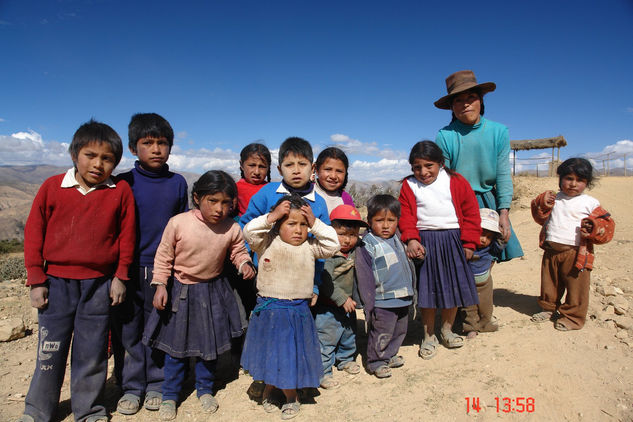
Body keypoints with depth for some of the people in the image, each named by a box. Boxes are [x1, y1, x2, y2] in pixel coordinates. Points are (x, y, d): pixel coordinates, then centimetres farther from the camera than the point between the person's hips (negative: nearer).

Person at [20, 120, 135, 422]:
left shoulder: (121, 191, -3)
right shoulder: (53, 187, -1)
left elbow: (127, 236, 1)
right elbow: (33, 233, 3)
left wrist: (120, 276, 1)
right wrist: (36, 280, 1)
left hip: (99, 284, 0)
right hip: (57, 282, 1)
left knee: (92, 351, 11)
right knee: (50, 349, 11)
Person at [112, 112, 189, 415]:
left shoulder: (177, 183, 4)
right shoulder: (124, 183, -1)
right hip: (128, 269, 0)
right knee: (128, 330, 8)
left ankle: (156, 385, 28)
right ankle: (131, 387, 26)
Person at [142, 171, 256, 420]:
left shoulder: (231, 229, -14)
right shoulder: (178, 223, -18)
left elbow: (239, 251, 3)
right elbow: (164, 256, -7)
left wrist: (244, 264, -18)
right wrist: (160, 285, -10)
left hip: (213, 292, 2)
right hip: (181, 291, -1)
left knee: (210, 344, 15)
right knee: (176, 345, 10)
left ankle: (205, 389, 38)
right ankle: (170, 395, 32)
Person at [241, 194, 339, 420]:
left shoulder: (310, 246, -1)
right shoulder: (267, 243, -6)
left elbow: (332, 245, -9)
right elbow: (249, 232, -19)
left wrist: (315, 223, -13)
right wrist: (271, 216, -21)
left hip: (298, 311, 0)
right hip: (268, 310, 0)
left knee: (293, 355, 10)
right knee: (269, 353, 17)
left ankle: (291, 397, 35)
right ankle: (268, 388, 46)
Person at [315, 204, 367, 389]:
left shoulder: (354, 252, -1)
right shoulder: (328, 256, -24)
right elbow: (326, 283, -27)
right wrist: (342, 299, -25)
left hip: (348, 305, 8)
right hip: (329, 307, -8)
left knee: (349, 334, 23)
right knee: (326, 339, 2)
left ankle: (345, 359, 45)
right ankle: (323, 372, 17)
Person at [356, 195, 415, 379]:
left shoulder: (396, 240, 7)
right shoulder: (367, 245, -17)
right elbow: (364, 278, -16)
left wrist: (411, 291, 23)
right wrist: (369, 304, -16)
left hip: (403, 300, 8)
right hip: (382, 303, -8)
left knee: (400, 331, 21)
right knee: (381, 335, 4)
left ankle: (389, 355, 40)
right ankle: (376, 362, 24)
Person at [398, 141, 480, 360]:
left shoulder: (456, 182, 2)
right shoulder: (409, 186, 2)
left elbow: (470, 212, 3)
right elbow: (406, 216, -3)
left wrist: (468, 243, -1)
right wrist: (411, 239, -19)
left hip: (452, 241, 1)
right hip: (424, 243, -1)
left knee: (453, 288, 10)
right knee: (427, 290, 4)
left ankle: (447, 330, 32)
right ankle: (429, 336, 21)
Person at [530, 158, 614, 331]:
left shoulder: (590, 203, 0)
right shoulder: (554, 199, 10)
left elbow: (607, 224, 1)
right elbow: (541, 218, 17)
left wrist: (594, 228, -19)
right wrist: (542, 204, -1)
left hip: (576, 253, -4)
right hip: (551, 251, 4)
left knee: (576, 286, 3)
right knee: (549, 283, 16)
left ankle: (572, 316, 19)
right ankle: (549, 308, 34)